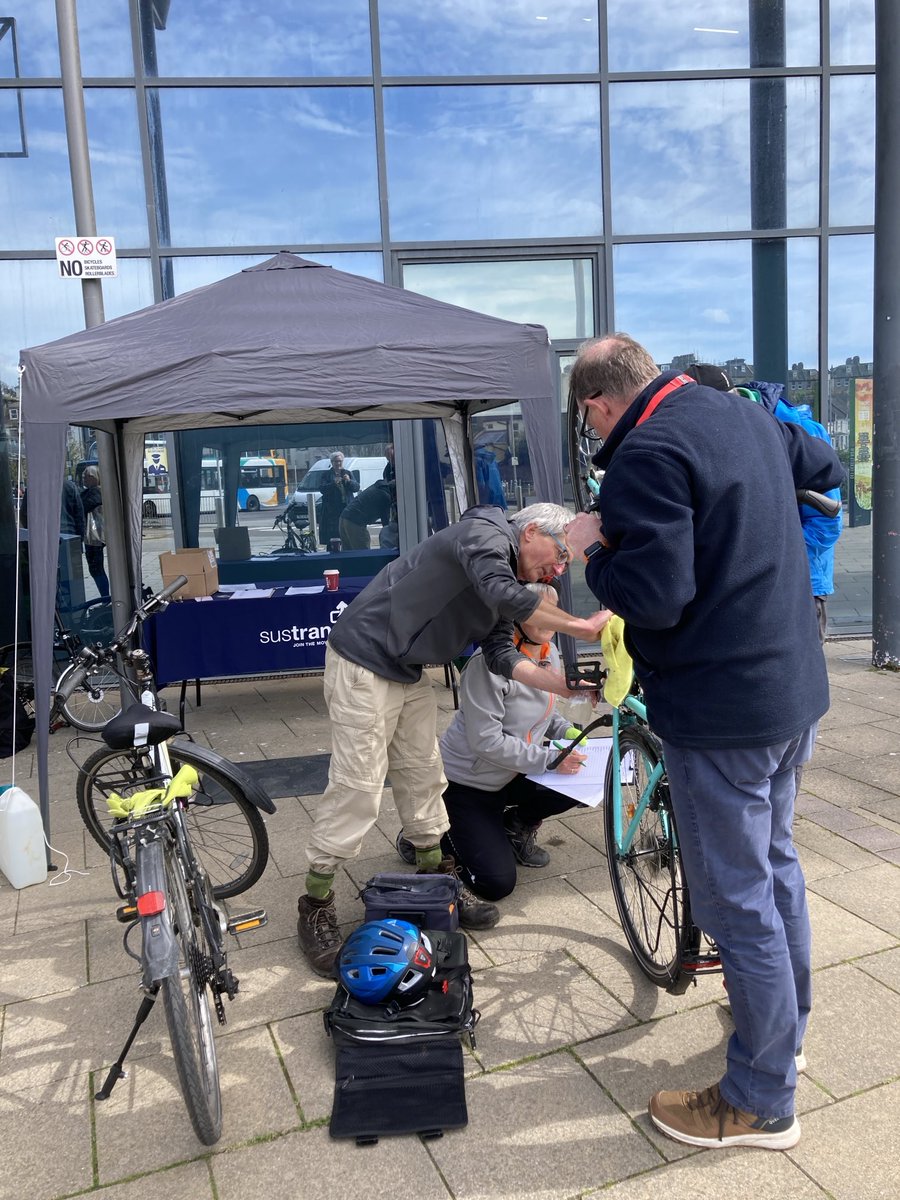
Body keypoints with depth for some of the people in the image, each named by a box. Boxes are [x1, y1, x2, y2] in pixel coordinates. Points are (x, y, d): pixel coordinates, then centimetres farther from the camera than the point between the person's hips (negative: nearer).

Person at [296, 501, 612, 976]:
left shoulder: (506, 579, 12)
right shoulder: (484, 533, -15)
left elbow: (502, 655, 1)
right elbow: (501, 593, -35)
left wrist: (565, 684, -11)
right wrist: (582, 628, -29)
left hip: (407, 672, 10)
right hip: (364, 662, -10)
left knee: (423, 775, 14)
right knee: (358, 786, -7)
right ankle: (315, 906, 6)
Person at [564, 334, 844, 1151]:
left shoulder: (648, 452, -20)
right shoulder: (745, 414, 8)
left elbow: (653, 596, -26)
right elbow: (826, 468, 26)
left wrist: (592, 547, -10)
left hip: (722, 709, -9)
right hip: (795, 687, 10)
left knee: (738, 901, 5)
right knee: (775, 860, 25)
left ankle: (763, 1102, 22)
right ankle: (786, 1032, 44)